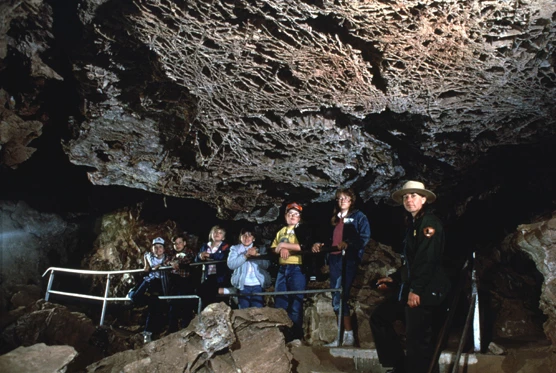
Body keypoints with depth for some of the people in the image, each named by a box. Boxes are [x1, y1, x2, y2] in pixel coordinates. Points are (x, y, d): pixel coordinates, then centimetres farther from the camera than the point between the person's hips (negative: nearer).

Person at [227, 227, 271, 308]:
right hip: (243, 285, 0)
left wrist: (256, 255, -17)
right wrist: (246, 255, -15)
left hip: (258, 285, 0)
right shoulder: (235, 249, 9)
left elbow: (266, 264, -2)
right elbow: (231, 264, -7)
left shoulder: (261, 249, 11)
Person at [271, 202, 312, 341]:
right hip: (282, 269, 6)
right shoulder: (281, 232, 21)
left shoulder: (303, 229, 2)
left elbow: (305, 246, -14)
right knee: (279, 303, 6)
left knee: (296, 304, -4)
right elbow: (272, 249, 17)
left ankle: (296, 335, 3)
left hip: (297, 269, -6)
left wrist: (284, 245, -10)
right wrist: (281, 250, -6)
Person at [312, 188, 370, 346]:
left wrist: (348, 244, -23)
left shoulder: (359, 217, 3)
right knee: (337, 299, 6)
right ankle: (342, 336, 12)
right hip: (334, 259, 7)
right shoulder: (335, 219, 23)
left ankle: (348, 335, -4)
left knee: (339, 298, -13)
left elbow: (364, 237, -9)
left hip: (348, 260, -7)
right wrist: (319, 244, 5)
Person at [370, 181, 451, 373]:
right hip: (410, 289, 10)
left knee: (417, 339, -8)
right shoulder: (412, 223, 18)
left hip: (426, 292, -10)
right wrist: (394, 278, 19)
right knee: (379, 317, 13)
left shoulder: (430, 222, -10)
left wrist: (416, 289, -24)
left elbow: (427, 258, -20)